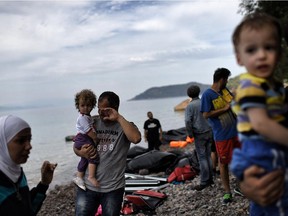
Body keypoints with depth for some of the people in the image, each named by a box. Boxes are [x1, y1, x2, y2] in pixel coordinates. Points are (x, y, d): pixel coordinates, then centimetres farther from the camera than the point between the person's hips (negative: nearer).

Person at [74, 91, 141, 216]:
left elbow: (136, 139, -27)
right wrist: (81, 152, -13)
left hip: (113, 189, -2)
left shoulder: (124, 126, -5)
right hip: (87, 186, 2)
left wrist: (119, 118, -22)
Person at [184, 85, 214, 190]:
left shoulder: (190, 106, -8)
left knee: (202, 158, -3)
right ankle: (210, 178, 19)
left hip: (199, 135, -5)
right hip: (209, 132, 5)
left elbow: (188, 121, -19)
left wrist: (190, 134, -6)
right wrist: (212, 130, 13)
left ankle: (204, 182, 0)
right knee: (208, 156, 13)